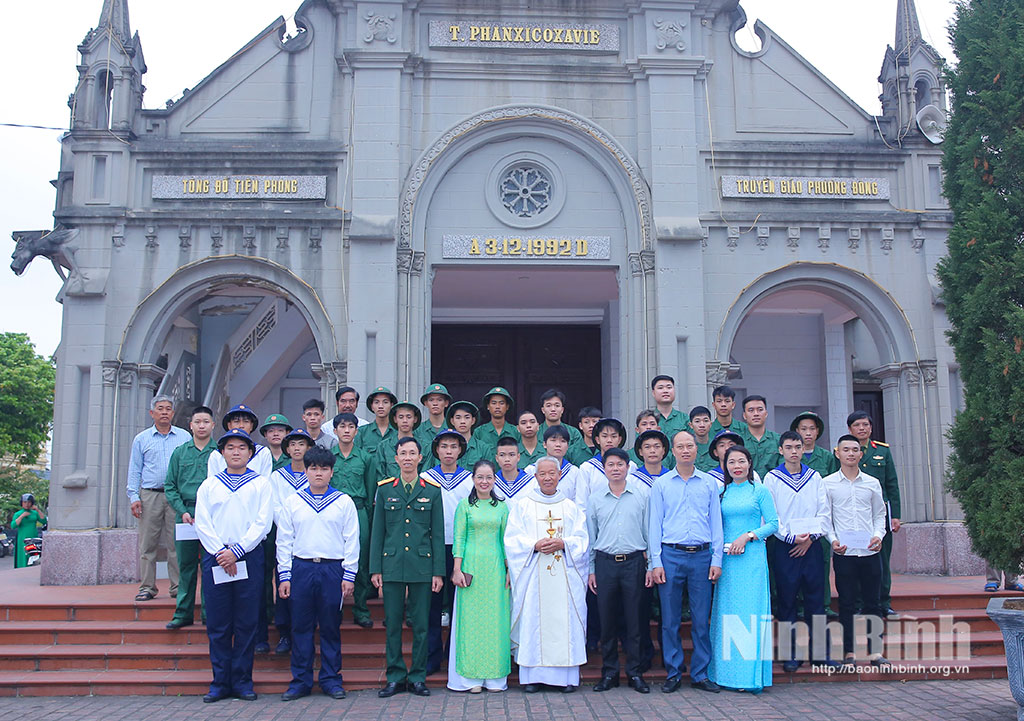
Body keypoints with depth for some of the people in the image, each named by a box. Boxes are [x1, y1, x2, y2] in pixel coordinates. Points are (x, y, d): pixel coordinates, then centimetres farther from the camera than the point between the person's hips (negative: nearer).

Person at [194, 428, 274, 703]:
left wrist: (236, 551, -11)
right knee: (218, 624, 3)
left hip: (249, 558, -1)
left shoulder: (261, 484, 7)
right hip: (215, 558, 2)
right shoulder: (209, 485, 13)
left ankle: (242, 681, 10)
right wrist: (221, 552, -9)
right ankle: (220, 682, 12)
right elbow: (202, 524, 4)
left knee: (246, 623, 1)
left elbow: (263, 523, -2)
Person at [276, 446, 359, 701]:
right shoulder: (292, 502, 8)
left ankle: (331, 680, 16)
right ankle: (300, 681, 15)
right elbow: (284, 541, 9)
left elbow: (352, 541, 4)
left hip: (333, 570, -1)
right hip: (301, 568, 1)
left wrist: (349, 576, -2)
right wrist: (284, 577, 2)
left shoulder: (344, 502, 5)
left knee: (331, 628, 5)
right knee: (301, 627, 5)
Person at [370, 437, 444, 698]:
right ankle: (395, 677, 16)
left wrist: (438, 571, -1)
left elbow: (438, 533, 4)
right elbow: (377, 531, 7)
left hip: (422, 565, 0)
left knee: (420, 624, 4)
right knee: (393, 623, 4)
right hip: (392, 565, 1)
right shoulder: (385, 489, 6)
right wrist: (375, 568, 1)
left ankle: (418, 677, 15)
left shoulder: (432, 490, 4)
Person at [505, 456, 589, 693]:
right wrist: (535, 545, -15)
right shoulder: (522, 505, 9)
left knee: (565, 621, -2)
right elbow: (512, 539, 1)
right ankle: (533, 676, 4)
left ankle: (567, 676, 5)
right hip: (533, 576, -1)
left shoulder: (571, 507, 14)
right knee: (533, 622, -3)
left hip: (565, 575, 1)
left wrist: (563, 544, -12)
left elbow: (581, 540, 7)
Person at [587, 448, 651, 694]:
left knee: (635, 619, 3)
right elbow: (590, 536, 11)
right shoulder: (595, 499, 7)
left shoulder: (642, 494, 4)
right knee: (607, 619, 5)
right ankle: (609, 672, 16)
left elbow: (650, 531, 6)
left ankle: (635, 673, 14)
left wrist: (651, 565, 2)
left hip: (634, 562, -1)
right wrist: (590, 570, 8)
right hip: (605, 563, 1)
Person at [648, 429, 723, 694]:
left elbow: (716, 523, 10)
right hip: (671, 555, -1)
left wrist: (717, 560, 2)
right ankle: (673, 673, 14)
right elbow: (654, 524, 5)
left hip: (702, 556, 1)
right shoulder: (661, 484, 7)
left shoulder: (710, 483, 9)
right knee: (670, 619, 3)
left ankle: (700, 674, 15)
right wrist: (655, 562, -3)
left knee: (702, 619, 3)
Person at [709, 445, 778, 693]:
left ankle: (749, 675, -1)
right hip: (726, 558, 3)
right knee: (726, 611, 3)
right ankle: (726, 673, 10)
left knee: (750, 610, -5)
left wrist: (747, 536, -11)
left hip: (752, 558, -3)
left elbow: (773, 524, -1)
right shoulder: (720, 493, 13)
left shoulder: (760, 491, 3)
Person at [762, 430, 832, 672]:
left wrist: (811, 536, -6)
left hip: (811, 545, 2)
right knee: (787, 600, 1)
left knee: (814, 598, 4)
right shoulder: (772, 478, 2)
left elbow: (824, 513, 7)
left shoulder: (815, 477, 10)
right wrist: (790, 536, -10)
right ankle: (791, 654, 9)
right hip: (784, 546, -2)